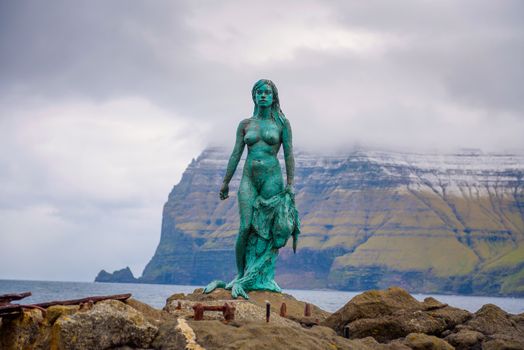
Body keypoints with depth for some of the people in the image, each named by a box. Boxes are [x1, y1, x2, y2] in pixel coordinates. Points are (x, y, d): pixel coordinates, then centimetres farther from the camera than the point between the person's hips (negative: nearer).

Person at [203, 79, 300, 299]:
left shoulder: (282, 123, 5)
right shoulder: (245, 124, 11)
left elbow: (289, 155, 1)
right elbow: (236, 155, 12)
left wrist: (290, 184, -6)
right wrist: (225, 182, 10)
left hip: (272, 180, -1)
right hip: (249, 179, 2)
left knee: (270, 230, -2)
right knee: (246, 227, -9)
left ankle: (264, 279, 2)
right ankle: (240, 275, 0)